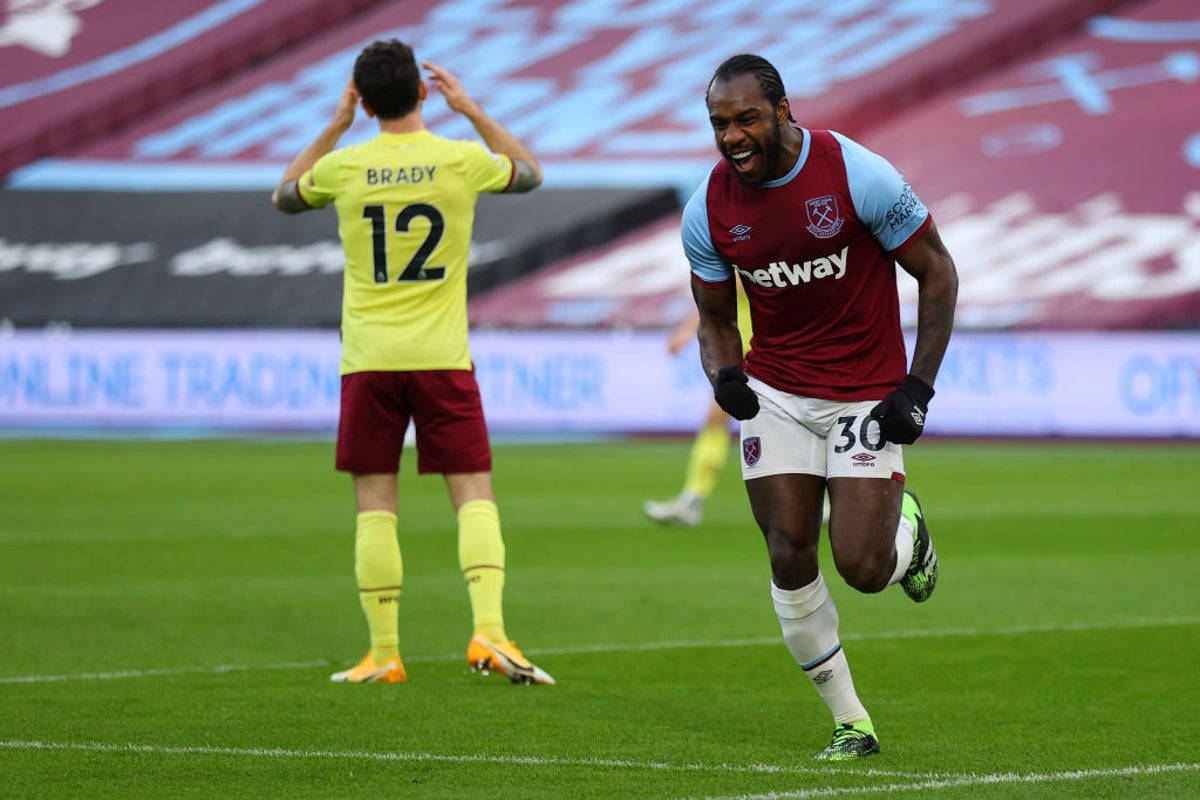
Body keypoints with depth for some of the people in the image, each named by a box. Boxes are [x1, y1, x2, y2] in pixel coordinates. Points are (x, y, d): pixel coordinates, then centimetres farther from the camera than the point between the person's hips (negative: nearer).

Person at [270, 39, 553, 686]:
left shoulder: (344, 166, -2)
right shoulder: (461, 160, -3)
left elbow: (283, 197, 21)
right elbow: (529, 173, 20)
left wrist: (335, 126, 22)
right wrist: (471, 111, 23)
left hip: (368, 360, 0)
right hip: (441, 358, 0)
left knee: (375, 505, 5)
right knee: (474, 496, 2)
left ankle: (383, 653, 4)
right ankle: (488, 632, -13)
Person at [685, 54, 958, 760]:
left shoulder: (858, 174, -17)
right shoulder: (709, 209, -5)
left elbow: (937, 272, -7)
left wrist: (918, 387, -12)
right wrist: (724, 374, -13)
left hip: (866, 394, -3)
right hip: (777, 395, 3)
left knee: (863, 568, -11)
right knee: (791, 559, -5)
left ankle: (907, 527, 27)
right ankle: (851, 724, 8)